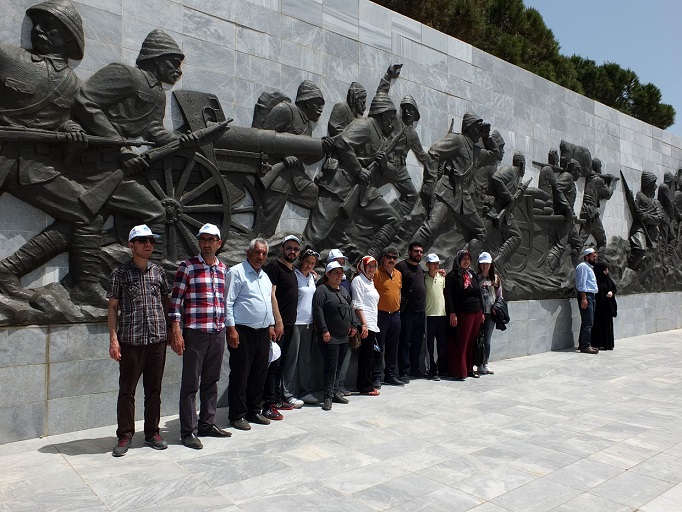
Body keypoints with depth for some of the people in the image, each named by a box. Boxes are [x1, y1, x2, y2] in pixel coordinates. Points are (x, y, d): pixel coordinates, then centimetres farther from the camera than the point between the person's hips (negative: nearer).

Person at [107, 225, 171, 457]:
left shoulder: (158, 271, 9)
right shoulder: (120, 273, 1)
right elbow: (112, 307, 1)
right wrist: (113, 338, -7)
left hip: (157, 339, 3)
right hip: (130, 340, -3)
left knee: (154, 389, 11)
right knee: (127, 390, 5)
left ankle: (152, 432, 23)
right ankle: (125, 436, 19)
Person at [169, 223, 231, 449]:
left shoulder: (223, 268, 12)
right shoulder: (187, 266, -5)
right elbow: (176, 299, -8)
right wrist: (176, 332, -14)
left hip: (218, 333, 6)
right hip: (194, 332, -5)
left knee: (211, 381, 14)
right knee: (191, 384, 1)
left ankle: (207, 424, 26)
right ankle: (188, 431, 10)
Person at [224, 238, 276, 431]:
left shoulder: (265, 276, 18)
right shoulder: (237, 272, -6)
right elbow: (228, 302, -11)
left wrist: (271, 325, 18)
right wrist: (231, 328, -16)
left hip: (263, 332, 8)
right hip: (243, 332, -8)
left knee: (260, 374, 12)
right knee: (240, 375, -1)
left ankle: (254, 411, 25)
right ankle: (237, 415, 9)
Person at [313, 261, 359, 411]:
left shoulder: (344, 291, 18)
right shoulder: (322, 290, -8)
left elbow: (350, 309, 23)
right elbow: (318, 311, -16)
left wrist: (353, 324, 11)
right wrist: (324, 330, -19)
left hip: (344, 337, 8)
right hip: (330, 337, -8)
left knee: (337, 367, 12)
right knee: (331, 367, -7)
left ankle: (333, 391, 22)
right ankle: (328, 397, -2)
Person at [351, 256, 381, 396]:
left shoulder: (370, 282, 22)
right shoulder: (358, 280, -6)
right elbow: (357, 305, -13)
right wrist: (364, 324, -18)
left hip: (373, 325, 9)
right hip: (365, 324, -9)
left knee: (368, 355, 10)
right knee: (367, 355, -6)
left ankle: (365, 385, 16)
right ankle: (366, 387, 1)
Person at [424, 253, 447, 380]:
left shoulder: (442, 277, 10)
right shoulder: (424, 278, -4)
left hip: (442, 313, 5)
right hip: (429, 314, -5)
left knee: (443, 343, 11)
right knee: (430, 344, 0)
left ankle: (442, 369, 24)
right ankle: (432, 371, 6)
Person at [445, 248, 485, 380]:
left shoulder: (472, 274, 15)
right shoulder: (452, 275, -5)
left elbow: (479, 294, 19)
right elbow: (448, 295, -11)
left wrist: (482, 312, 16)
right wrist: (452, 313, -18)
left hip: (476, 314, 6)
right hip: (462, 314, -6)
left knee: (472, 343, 9)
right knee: (460, 343, -4)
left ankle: (469, 369, 19)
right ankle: (458, 371, 1)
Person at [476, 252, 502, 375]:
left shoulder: (496, 278, 9)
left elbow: (499, 296, 13)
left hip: (490, 312, 2)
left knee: (487, 339, 7)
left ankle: (486, 364, 17)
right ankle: (480, 365, 7)